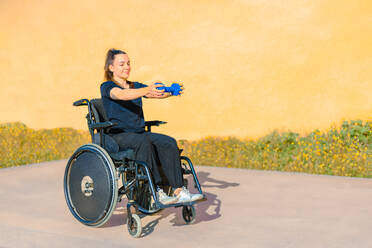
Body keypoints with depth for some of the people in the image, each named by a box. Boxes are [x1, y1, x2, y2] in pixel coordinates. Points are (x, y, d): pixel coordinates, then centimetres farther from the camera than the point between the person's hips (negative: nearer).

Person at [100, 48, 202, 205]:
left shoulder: (136, 86, 19)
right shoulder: (107, 87, 2)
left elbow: (158, 94, 0)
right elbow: (122, 95, -23)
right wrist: (147, 90, -41)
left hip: (139, 132, 6)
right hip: (118, 135, -5)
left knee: (169, 142, -21)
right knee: (143, 143, -36)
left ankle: (179, 191, -26)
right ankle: (156, 193, -34)